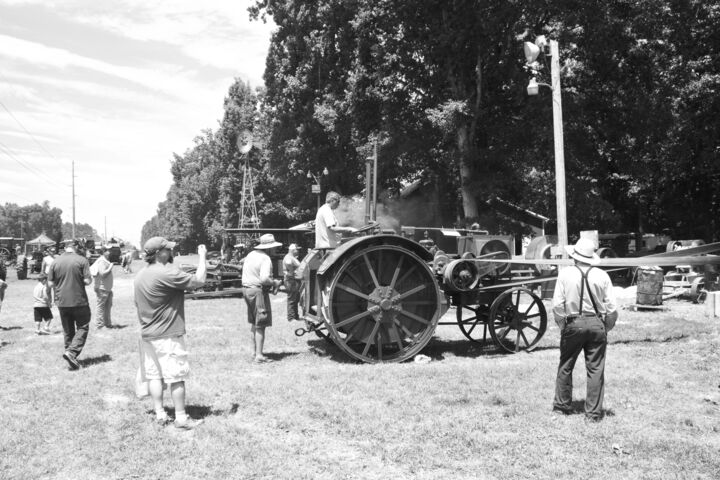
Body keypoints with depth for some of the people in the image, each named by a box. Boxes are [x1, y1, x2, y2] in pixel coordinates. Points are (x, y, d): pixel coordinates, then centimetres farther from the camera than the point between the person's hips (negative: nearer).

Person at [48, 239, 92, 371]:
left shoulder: (56, 261, 1)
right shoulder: (82, 260, -8)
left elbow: (50, 283, 3)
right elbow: (87, 281, -12)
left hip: (62, 302, 4)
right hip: (79, 301, -4)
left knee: (68, 331, 14)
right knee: (82, 328, 8)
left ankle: (71, 359, 17)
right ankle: (71, 352, -11)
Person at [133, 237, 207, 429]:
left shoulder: (140, 276, 9)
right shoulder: (167, 273, -20)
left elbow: (138, 307, 16)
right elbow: (199, 280, -19)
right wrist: (202, 256, -6)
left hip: (147, 335, 8)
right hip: (169, 336, -8)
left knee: (154, 375, 11)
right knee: (177, 377, 0)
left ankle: (160, 414, 17)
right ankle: (181, 417, 6)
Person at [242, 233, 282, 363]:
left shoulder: (251, 255, 11)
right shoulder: (265, 259, -17)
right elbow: (264, 279, -28)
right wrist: (275, 283, -9)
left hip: (246, 289, 9)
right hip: (258, 291, -9)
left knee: (254, 323, 20)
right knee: (260, 325, -1)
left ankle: (254, 352, 27)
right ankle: (259, 356, 0)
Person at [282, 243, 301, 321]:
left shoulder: (293, 258, 19)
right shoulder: (288, 257, -15)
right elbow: (288, 263, -33)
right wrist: (292, 273, -26)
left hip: (296, 281, 11)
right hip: (291, 281, -11)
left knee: (296, 299, 17)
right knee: (291, 300, -6)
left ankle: (296, 316, 26)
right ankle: (291, 317, -1)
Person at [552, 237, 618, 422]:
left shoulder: (565, 274, -5)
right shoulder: (601, 275, -2)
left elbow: (557, 304, -7)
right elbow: (612, 307, -2)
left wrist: (563, 325, 7)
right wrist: (606, 328, 12)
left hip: (573, 324, -1)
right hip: (596, 324, 1)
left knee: (565, 366, 15)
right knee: (596, 369, 7)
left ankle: (561, 405, 25)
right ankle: (593, 412, 12)